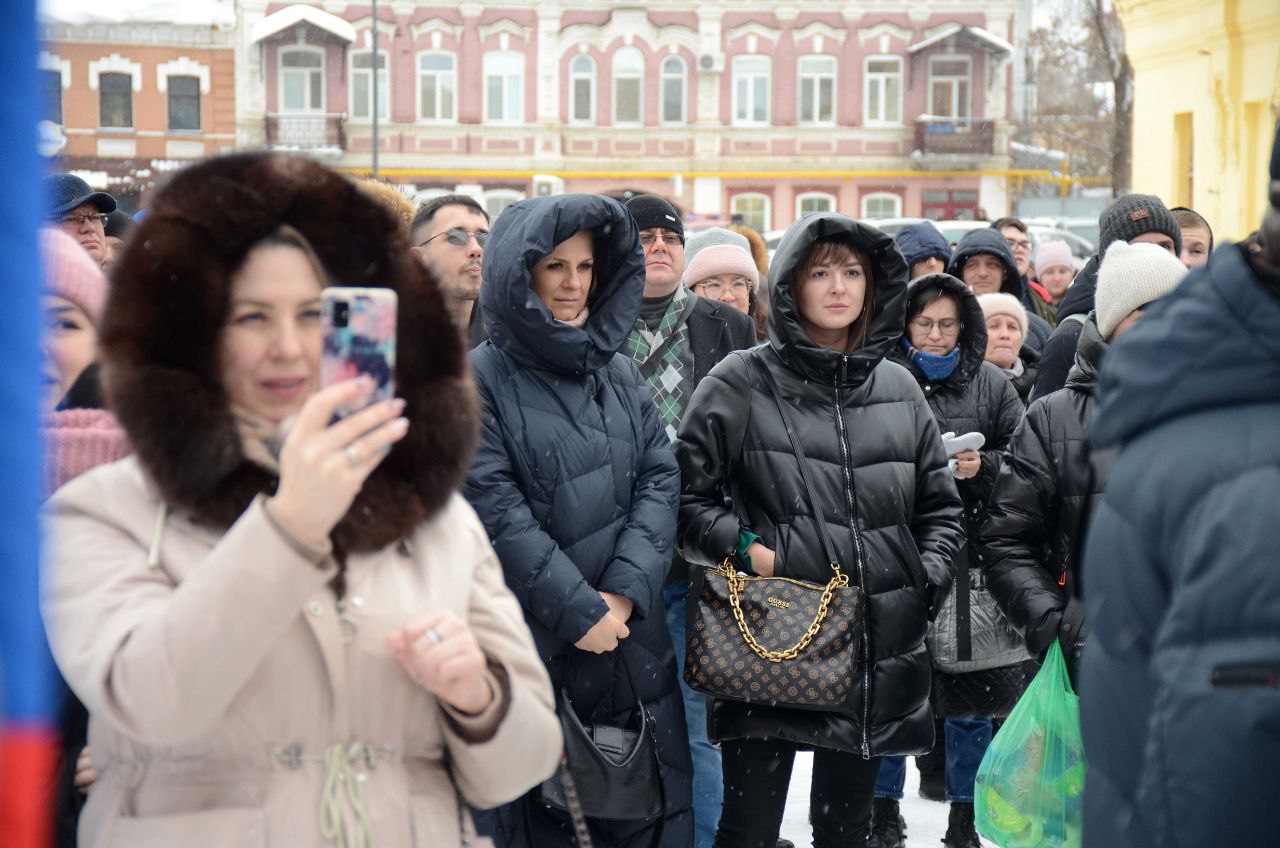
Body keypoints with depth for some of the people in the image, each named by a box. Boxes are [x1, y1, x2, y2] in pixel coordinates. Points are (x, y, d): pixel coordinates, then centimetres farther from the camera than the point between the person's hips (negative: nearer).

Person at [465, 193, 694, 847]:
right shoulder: (481, 381, -6)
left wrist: (623, 592, -11)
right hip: (533, 645, -5)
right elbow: (496, 511, -13)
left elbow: (660, 478, 4)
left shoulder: (618, 371, 12)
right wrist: (579, 612, -15)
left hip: (631, 641, 5)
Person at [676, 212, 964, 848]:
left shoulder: (898, 388, 12)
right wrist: (742, 547, -14)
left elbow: (939, 505, 20)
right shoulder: (742, 383, -1)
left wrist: (930, 579, 6)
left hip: (879, 651, 4)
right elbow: (688, 493, 0)